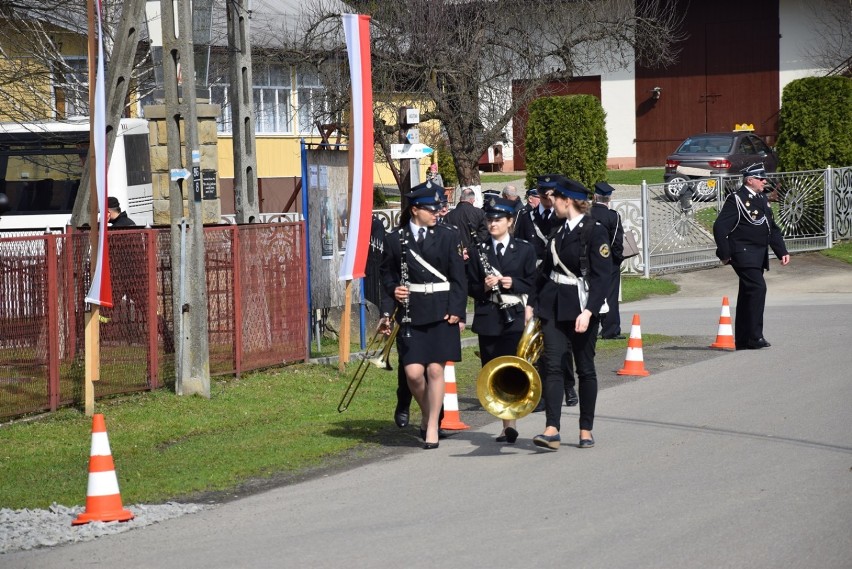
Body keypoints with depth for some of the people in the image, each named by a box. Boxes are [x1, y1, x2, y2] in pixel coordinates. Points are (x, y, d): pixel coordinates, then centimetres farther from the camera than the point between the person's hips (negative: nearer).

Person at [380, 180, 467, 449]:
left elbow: (458, 277, 3)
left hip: (441, 313, 0)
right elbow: (387, 273, 13)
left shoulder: (447, 236, 4)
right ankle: (426, 413, 22)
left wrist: (456, 311, -5)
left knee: (435, 369, -5)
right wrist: (394, 290, -8)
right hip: (411, 313, 0)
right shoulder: (395, 239, 5)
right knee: (413, 372, -6)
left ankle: (433, 426, 6)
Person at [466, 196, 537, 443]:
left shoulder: (524, 250, 6)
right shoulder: (478, 252, 10)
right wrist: (484, 287, -11)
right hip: (487, 319, 3)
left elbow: (533, 283, 6)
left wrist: (513, 283, -12)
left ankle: (510, 423, -22)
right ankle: (507, 423, 13)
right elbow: (470, 287, 10)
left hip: (514, 317, -3)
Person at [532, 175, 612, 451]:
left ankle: (586, 429, 15)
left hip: (581, 306, -5)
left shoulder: (594, 231, -10)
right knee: (553, 365, -6)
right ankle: (552, 429, -13)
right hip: (553, 306, 5)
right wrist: (536, 304, 13)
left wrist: (588, 312, -23)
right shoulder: (558, 230, 11)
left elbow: (602, 275, -15)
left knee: (584, 368, 6)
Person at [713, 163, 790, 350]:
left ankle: (742, 341, 16)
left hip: (759, 255, 9)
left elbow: (773, 228, 22)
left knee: (747, 295, 11)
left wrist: (782, 251, 13)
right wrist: (725, 254, -14)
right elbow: (720, 227, -13)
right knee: (757, 287, -19)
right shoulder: (736, 200, -10)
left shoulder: (762, 199, 17)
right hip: (743, 254, -9)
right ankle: (754, 337, -19)